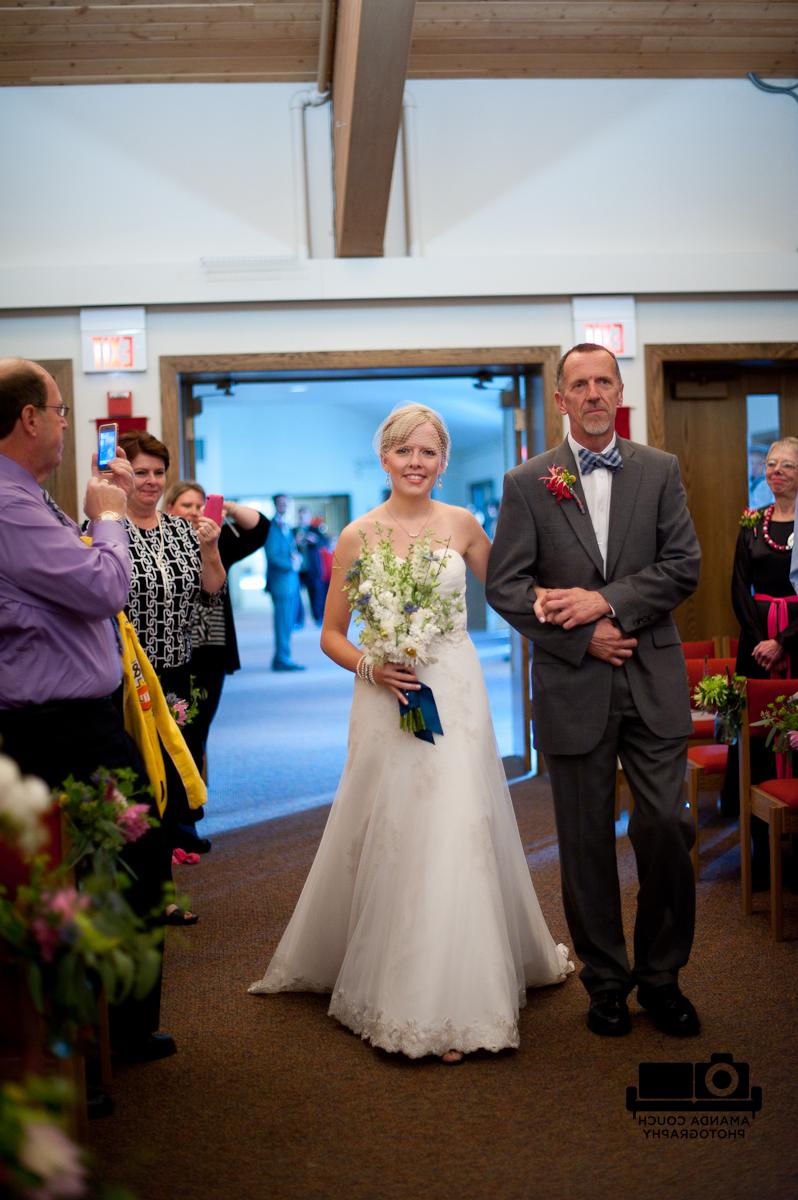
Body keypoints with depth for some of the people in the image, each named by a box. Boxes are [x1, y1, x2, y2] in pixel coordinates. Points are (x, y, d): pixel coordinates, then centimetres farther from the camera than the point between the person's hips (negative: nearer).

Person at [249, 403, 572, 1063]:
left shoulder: (462, 525, 4)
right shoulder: (358, 536, 2)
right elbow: (331, 634, 6)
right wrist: (369, 666, -12)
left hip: (457, 693, 1)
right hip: (389, 698, 0)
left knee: (457, 833, -1)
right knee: (389, 840, 2)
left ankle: (456, 998, 13)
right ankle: (393, 990, 19)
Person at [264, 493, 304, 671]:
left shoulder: (286, 527, 19)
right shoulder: (271, 527, -8)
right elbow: (272, 555, -15)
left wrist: (297, 557, 1)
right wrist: (291, 564, -10)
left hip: (292, 580, 9)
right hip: (280, 581, -9)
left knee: (288, 622, 10)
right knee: (283, 621, -6)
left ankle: (280, 659, 15)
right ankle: (282, 658, -1)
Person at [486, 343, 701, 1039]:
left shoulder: (661, 471, 6)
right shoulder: (527, 483, 2)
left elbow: (684, 566, -2)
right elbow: (505, 586, -3)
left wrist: (606, 601, -14)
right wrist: (584, 637, -11)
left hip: (652, 682, 1)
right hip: (575, 687, 0)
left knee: (667, 829, -1)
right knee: (587, 843, 8)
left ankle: (661, 976, 19)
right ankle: (606, 982, 24)